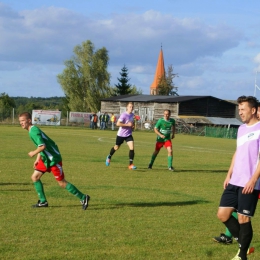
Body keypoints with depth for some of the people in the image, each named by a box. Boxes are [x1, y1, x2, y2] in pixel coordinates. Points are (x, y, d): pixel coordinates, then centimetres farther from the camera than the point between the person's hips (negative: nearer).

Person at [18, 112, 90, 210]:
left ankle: (83, 198, 6)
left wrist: (34, 153, -14)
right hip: (46, 158, 10)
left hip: (53, 159, -10)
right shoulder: (33, 130, 11)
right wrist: (37, 159, 19)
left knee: (62, 183, -4)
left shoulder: (34, 131, -20)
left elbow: (42, 146, -30)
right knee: (35, 177, 8)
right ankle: (43, 202, 15)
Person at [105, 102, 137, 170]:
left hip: (128, 135, 4)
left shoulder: (132, 115, 3)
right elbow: (118, 124, -27)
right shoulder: (123, 115, -19)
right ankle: (109, 157, 45)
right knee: (116, 147, 14)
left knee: (132, 148, -14)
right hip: (121, 134, -4)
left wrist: (133, 125, 1)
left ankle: (131, 164, -12)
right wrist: (127, 124, -28)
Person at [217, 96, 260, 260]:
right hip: (234, 181, 8)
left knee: (243, 219, -3)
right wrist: (229, 175, 17)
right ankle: (242, 243, 22)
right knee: (222, 214, 6)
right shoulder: (241, 129, 15)